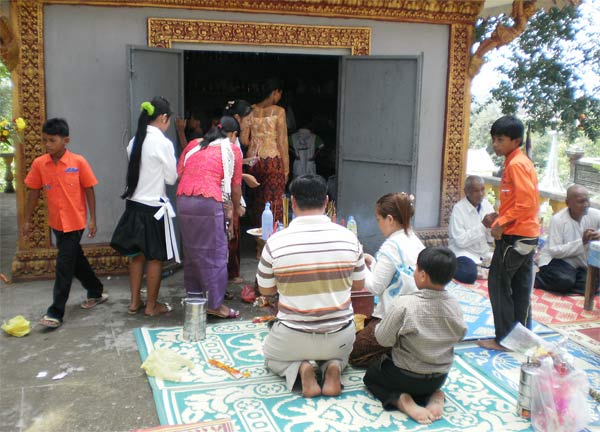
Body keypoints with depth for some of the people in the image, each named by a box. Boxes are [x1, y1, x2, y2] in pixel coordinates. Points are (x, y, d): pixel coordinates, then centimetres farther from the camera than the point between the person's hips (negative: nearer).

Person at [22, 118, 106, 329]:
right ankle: (96, 292, 37)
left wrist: (93, 219, -8)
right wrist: (27, 220, 8)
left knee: (64, 266, -4)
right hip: (56, 222, 5)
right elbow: (34, 192, 6)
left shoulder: (78, 162, -12)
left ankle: (56, 312, 3)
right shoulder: (39, 164, -3)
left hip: (75, 222, -5)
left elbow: (89, 190, -6)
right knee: (76, 260, 18)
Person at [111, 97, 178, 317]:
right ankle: (152, 305, 15)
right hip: (154, 206, -7)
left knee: (136, 254, 16)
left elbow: (136, 171, 12)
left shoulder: (135, 141, 5)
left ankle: (135, 302, 26)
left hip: (134, 203, 7)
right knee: (155, 257, 6)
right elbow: (171, 178, -9)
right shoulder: (163, 143, -16)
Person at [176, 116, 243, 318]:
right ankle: (215, 304, 6)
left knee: (191, 250, 17)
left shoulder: (193, 145, 21)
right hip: (209, 201, -5)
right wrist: (237, 207, 29)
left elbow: (179, 172, 16)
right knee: (214, 252, 2)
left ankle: (193, 295, 27)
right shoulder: (232, 149, 10)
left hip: (183, 200, 5)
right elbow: (235, 186, 12)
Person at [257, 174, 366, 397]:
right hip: (340, 336, 2)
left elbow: (265, 290, 0)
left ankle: (300, 369, -1)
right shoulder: (349, 238, -10)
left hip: (293, 336, -2)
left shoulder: (275, 242, -16)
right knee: (340, 354, 38)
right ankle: (333, 367, 2)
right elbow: (358, 286, 4)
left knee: (271, 355, 32)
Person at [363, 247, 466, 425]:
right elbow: (459, 336, 4)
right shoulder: (454, 305, -12)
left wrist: (379, 327, 5)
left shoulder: (405, 304, -27)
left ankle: (401, 400, -4)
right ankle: (434, 395, 6)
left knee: (370, 376, 22)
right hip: (440, 377, 5)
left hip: (407, 376, -5)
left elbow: (383, 339, -17)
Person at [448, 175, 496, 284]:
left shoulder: (487, 205, 3)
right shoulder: (459, 208, -13)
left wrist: (492, 225, -17)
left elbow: (491, 239, 5)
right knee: (469, 274, -33)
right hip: (465, 253, -5)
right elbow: (461, 241, -21)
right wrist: (483, 225, -24)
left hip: (484, 254, 6)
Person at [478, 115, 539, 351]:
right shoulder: (522, 162, 14)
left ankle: (504, 339, 4)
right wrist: (500, 219, 12)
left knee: (498, 284, -1)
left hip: (514, 236, -10)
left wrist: (501, 223, -17)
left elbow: (526, 202, -24)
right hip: (527, 235, 10)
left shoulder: (516, 164, -16)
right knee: (521, 288, 14)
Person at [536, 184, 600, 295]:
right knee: (565, 281, -34)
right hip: (558, 259, -5)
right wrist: (582, 242, -28)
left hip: (581, 265, 6)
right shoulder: (558, 219, -17)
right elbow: (554, 251, -21)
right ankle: (535, 279, -4)